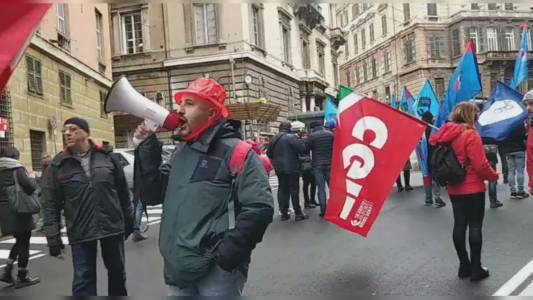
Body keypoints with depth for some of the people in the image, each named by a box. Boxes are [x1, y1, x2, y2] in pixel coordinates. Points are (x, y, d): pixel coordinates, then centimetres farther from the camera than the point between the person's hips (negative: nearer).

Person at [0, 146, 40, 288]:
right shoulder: (17, 169, -10)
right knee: (24, 243, 5)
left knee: (19, 241, 22)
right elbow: (28, 185, -22)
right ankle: (22, 277, 10)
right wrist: (34, 183, -3)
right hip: (19, 211, -7)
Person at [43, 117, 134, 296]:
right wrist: (53, 236, -7)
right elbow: (51, 204, -1)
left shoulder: (107, 157, 0)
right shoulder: (58, 165, -1)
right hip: (80, 233, -1)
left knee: (117, 271, 16)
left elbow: (123, 192, 6)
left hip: (112, 227, 1)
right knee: (83, 279, 3)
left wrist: (128, 220, 9)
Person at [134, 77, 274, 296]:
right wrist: (147, 147, 1)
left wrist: (229, 252, -20)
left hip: (217, 270, -7)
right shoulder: (180, 152, 12)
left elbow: (259, 208, -18)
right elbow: (153, 195, 10)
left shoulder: (236, 152, -12)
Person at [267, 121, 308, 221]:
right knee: (294, 190, -2)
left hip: (279, 168, 6)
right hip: (291, 168, -6)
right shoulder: (291, 137, -12)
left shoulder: (274, 138, 10)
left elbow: (269, 153, 17)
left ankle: (284, 213, 12)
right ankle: (298, 213, 1)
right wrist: (300, 140, 1)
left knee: (282, 190, 10)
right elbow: (303, 149, -15)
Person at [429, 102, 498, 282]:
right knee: (475, 226, 1)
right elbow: (480, 164, -18)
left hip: (454, 189, 7)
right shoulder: (470, 134, -16)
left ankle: (464, 266, 19)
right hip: (473, 189, -7)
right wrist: (494, 176, -1)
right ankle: (476, 268, 7)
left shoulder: (445, 135, 5)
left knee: (459, 225, 11)